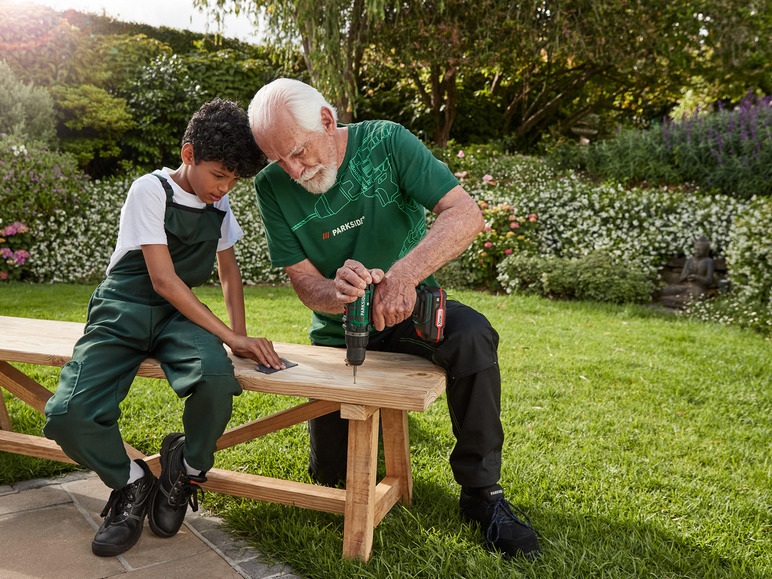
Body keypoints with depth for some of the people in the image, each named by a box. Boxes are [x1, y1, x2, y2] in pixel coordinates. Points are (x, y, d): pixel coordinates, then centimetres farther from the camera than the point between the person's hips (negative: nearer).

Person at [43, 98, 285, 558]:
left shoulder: (219, 203, 8)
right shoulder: (151, 190, -10)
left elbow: (229, 269, 19)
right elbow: (163, 280, -16)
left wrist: (242, 334, 5)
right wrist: (230, 336, -19)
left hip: (179, 313, 3)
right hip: (124, 308, -3)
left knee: (217, 378, -33)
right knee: (69, 416, -27)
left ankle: (186, 470, -3)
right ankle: (132, 483, 3)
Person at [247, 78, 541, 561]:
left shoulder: (386, 142, -16)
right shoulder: (273, 186, -11)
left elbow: (466, 214, -25)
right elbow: (305, 283, -11)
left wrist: (404, 274, -40)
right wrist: (338, 293, -36)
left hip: (407, 310, -2)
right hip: (338, 330, 2)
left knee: (473, 336, -36)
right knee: (331, 473, 5)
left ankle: (482, 491, -18)